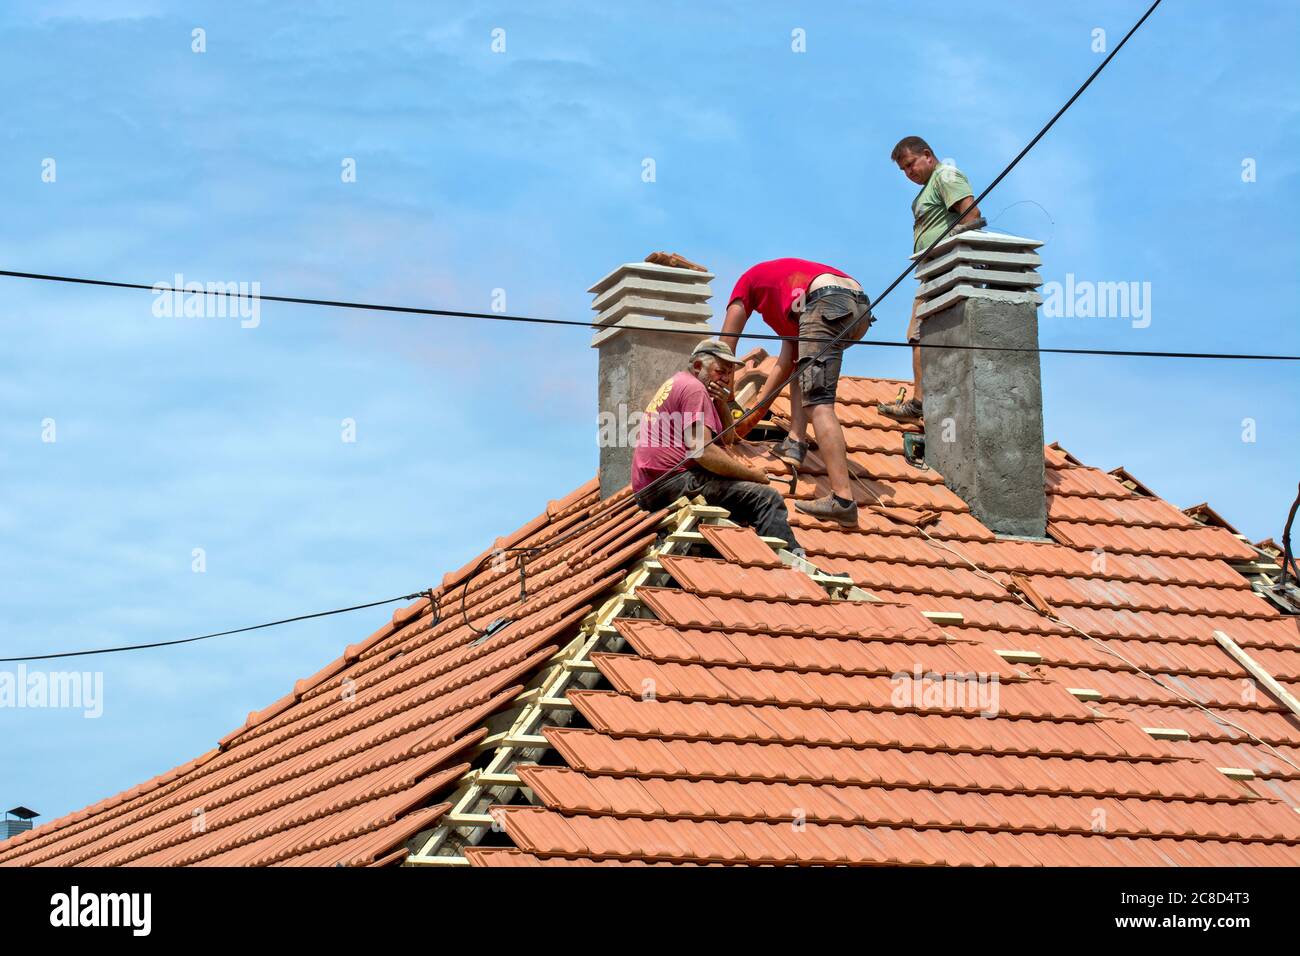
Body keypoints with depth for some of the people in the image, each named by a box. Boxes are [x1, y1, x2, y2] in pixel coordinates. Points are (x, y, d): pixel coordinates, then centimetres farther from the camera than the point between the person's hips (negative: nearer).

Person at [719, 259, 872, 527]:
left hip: (827, 302, -7)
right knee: (800, 364, 31)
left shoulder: (748, 280, 29)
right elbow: (785, 362, 36)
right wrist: (756, 412, 37)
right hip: (861, 305, 7)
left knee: (817, 403, -11)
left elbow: (724, 350, 25)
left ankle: (843, 500, -24)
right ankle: (795, 443, 12)